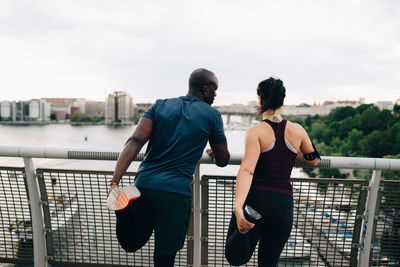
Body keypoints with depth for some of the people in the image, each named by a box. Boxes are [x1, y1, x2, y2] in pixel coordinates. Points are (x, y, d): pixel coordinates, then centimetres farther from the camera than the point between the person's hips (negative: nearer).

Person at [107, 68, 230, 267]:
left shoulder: (160, 105, 10)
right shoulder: (212, 115, 3)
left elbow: (135, 141, -5)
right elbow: (222, 161, 10)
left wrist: (115, 181, -10)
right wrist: (213, 153, 33)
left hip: (143, 183, 4)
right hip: (175, 191, -3)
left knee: (132, 244, 19)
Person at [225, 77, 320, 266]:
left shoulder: (255, 132, -7)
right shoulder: (297, 131, 4)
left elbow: (247, 170, -22)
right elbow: (314, 160, 21)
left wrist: (238, 207, -31)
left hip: (256, 200, -3)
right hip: (284, 204, 3)